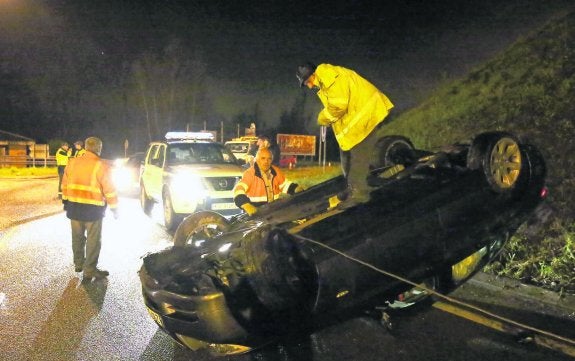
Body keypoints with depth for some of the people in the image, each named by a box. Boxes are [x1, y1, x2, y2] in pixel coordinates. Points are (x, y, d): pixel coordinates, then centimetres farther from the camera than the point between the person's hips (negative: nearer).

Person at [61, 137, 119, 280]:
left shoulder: (72, 162, 5)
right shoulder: (101, 166, -12)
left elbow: (65, 184, 12)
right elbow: (109, 190, -12)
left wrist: (65, 201, 22)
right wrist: (115, 208, -4)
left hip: (74, 206, 6)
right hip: (93, 209, -6)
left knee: (77, 237, 19)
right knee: (93, 240, 2)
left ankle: (78, 263, 32)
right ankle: (90, 270, 3)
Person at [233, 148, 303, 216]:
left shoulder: (275, 171, 7)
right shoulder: (250, 173, -13)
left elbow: (285, 184, 20)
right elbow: (238, 190, -23)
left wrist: (297, 189, 2)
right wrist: (247, 205, -38)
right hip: (256, 211, -5)